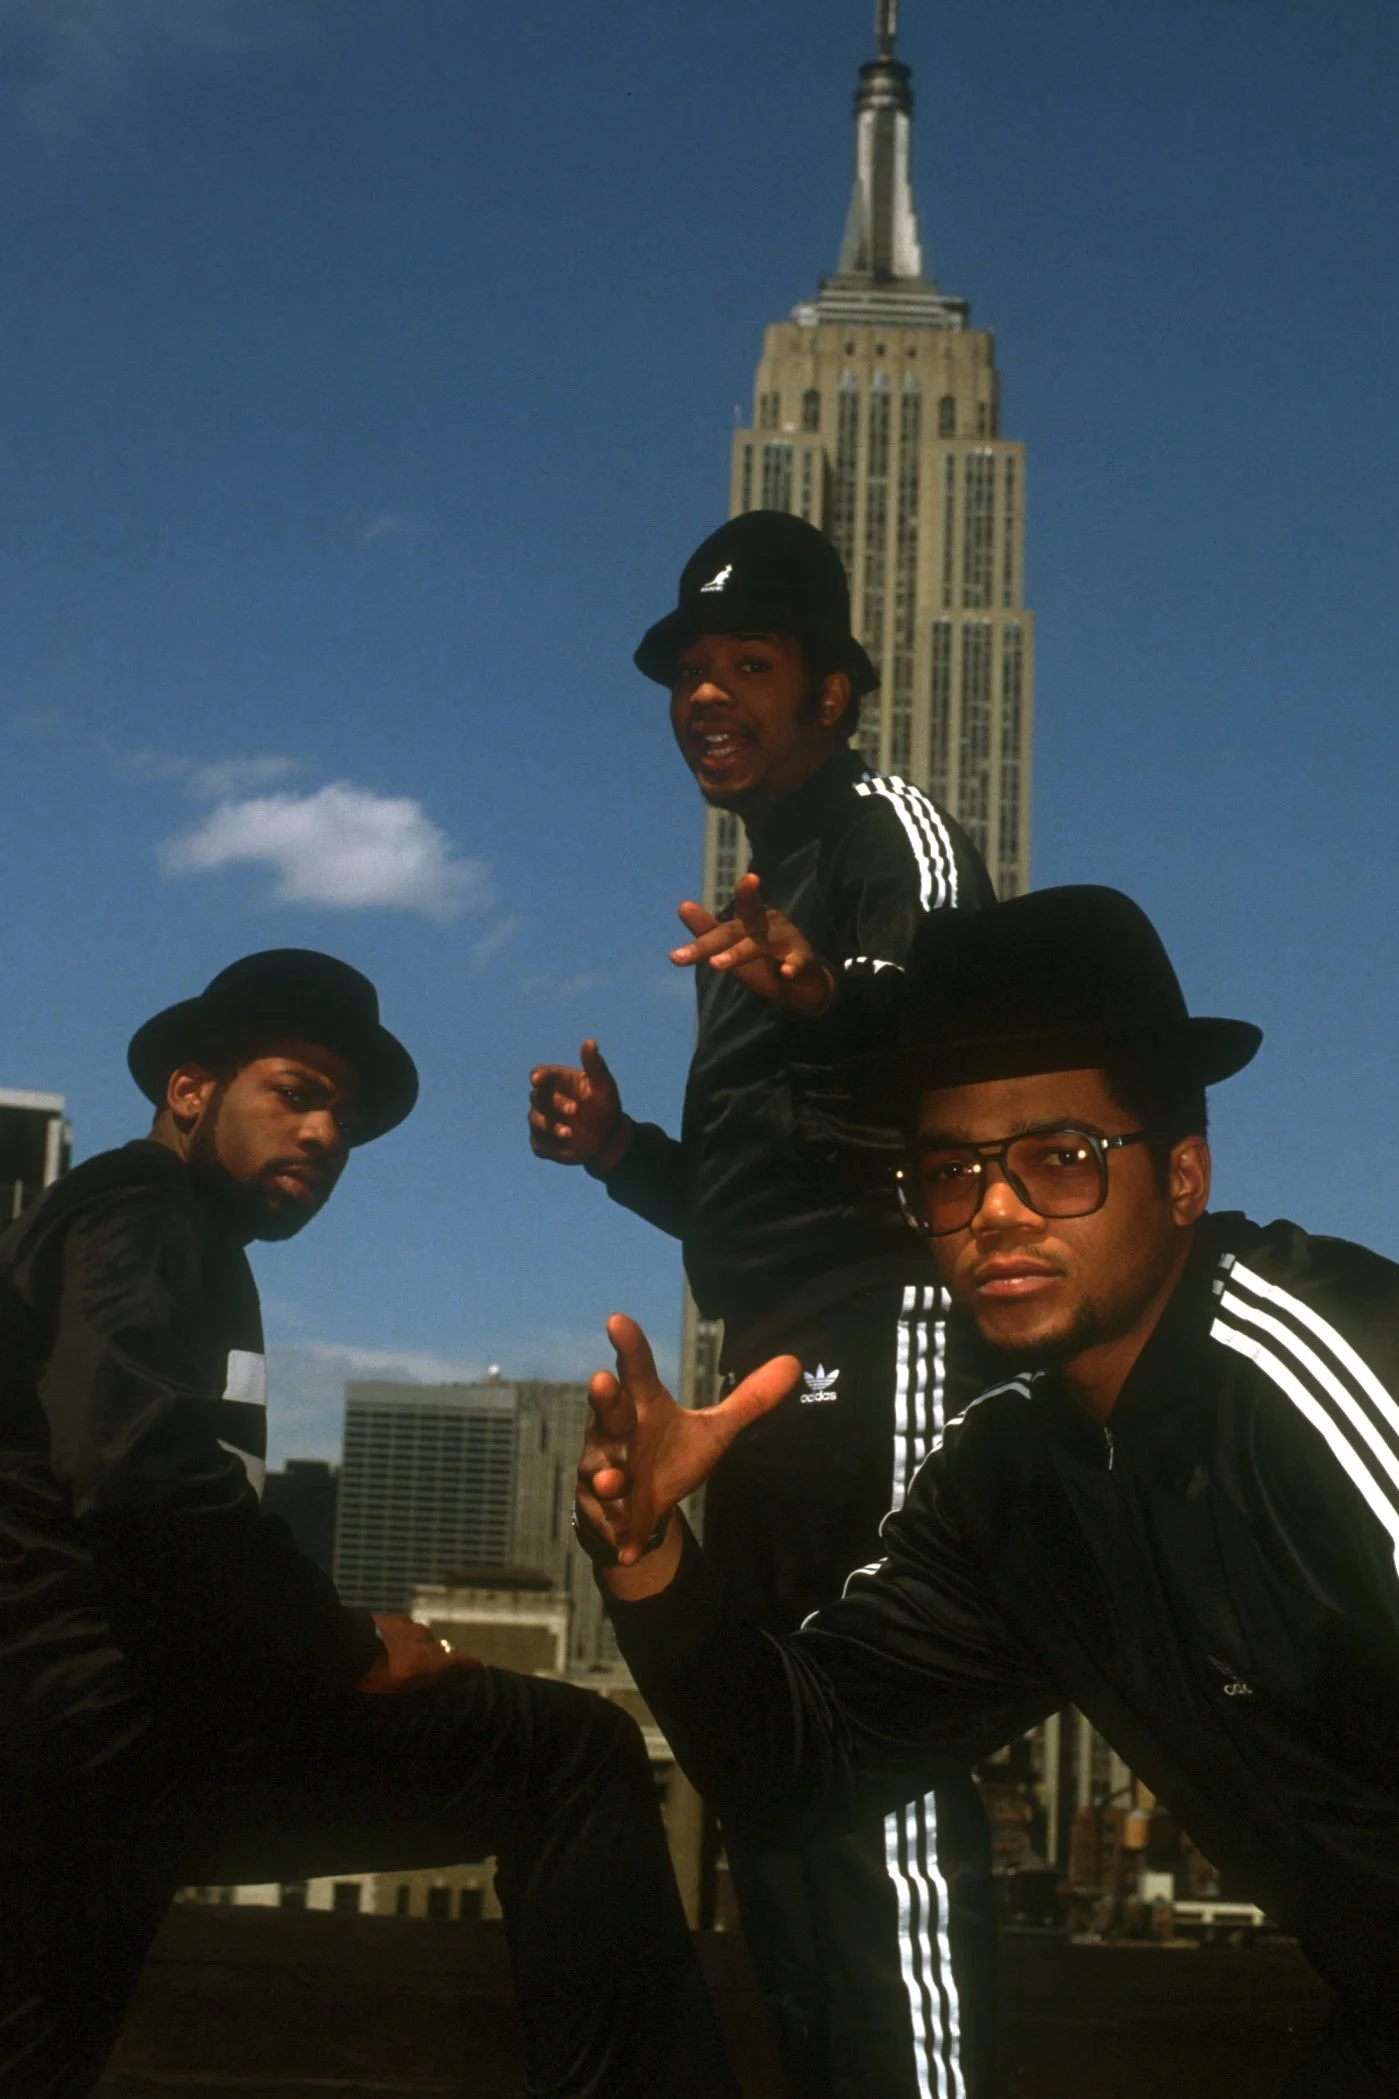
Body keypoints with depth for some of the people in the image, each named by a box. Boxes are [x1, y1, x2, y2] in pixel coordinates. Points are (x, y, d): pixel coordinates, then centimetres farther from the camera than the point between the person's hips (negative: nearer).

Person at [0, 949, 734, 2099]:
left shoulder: (125, 1236, 27)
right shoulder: (136, 1215, -3)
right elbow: (141, 1470, -21)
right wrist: (355, 1648, -11)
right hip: (116, 1719, -11)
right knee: (577, 1755, -13)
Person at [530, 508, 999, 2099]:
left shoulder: (890, 828, 2)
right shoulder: (762, 895, 29)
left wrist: (828, 994, -42)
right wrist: (625, 1154, 14)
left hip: (883, 1340, -10)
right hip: (785, 1371, 10)